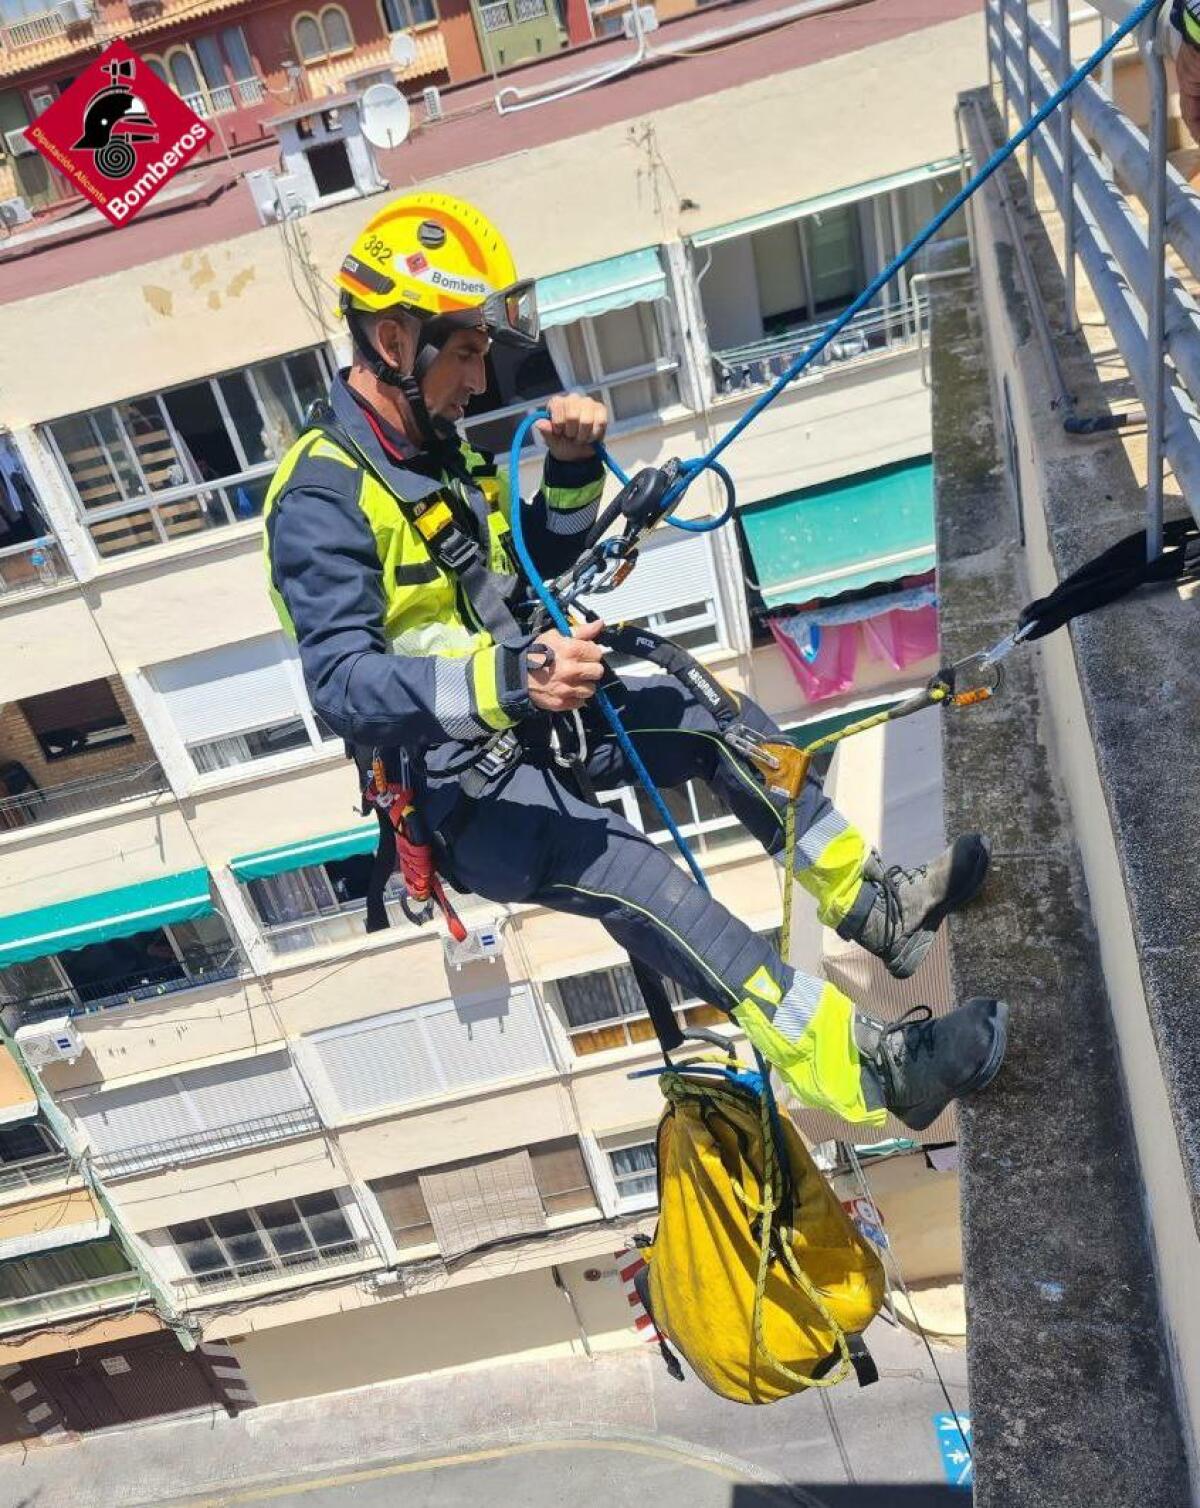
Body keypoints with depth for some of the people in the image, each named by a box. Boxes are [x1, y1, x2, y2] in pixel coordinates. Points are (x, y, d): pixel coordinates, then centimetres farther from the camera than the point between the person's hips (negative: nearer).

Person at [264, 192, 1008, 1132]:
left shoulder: (435, 444, 8)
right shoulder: (323, 498, -20)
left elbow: (537, 562, 18)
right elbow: (342, 685, -32)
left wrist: (574, 467, -1)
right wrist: (509, 681, -47)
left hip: (526, 725, 9)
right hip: (457, 783, -9)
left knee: (715, 717, 4)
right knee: (633, 874, -29)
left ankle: (875, 905, 13)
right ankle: (866, 1069, -28)